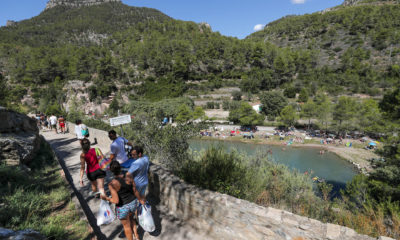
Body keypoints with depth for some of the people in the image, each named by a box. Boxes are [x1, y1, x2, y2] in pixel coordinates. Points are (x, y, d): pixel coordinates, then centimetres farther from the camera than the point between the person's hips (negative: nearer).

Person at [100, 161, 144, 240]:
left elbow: (116, 201, -26)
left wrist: (106, 198, -8)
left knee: (126, 225, 23)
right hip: (133, 203, 4)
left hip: (122, 208, -4)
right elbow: (135, 192, -6)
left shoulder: (112, 184, -27)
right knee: (130, 218, 35)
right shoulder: (129, 178, -15)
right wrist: (140, 200, 11)